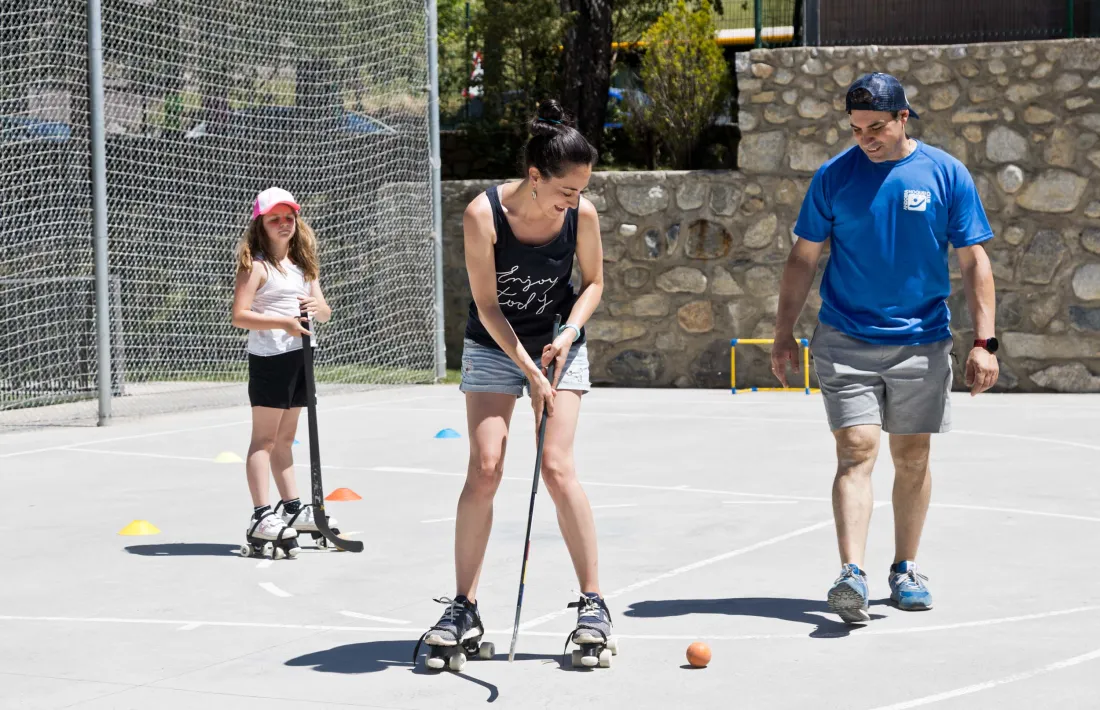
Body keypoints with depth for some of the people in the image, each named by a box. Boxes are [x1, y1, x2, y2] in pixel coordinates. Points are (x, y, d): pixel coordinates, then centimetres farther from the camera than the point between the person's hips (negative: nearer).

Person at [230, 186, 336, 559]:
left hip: (300, 355, 7)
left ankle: (292, 508, 21)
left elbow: (325, 312, 14)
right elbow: (240, 315, -16)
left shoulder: (303, 263, 15)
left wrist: (317, 307, -9)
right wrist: (284, 322, -25)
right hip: (269, 357, -7)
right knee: (264, 438, -8)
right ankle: (261, 517, -13)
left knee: (285, 437, 15)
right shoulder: (256, 265, -8)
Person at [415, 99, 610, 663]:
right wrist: (530, 372, -22)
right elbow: (487, 304, -18)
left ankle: (593, 603, -3)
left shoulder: (582, 214, -15)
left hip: (558, 345, 1)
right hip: (493, 346, -1)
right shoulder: (483, 214, -23)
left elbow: (593, 281, 3)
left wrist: (569, 332, -15)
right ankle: (464, 610, -2)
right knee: (484, 469, -11)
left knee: (557, 469, -12)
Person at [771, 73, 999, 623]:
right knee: (856, 452, -12)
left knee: (912, 458, 8)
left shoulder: (946, 174, -1)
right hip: (846, 342, -1)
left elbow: (974, 261, 1)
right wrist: (784, 334, 4)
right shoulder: (834, 176, 0)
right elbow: (803, 259, 7)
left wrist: (984, 341, -6)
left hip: (922, 343, 1)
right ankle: (852, 575, -21)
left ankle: (906, 570, 23)